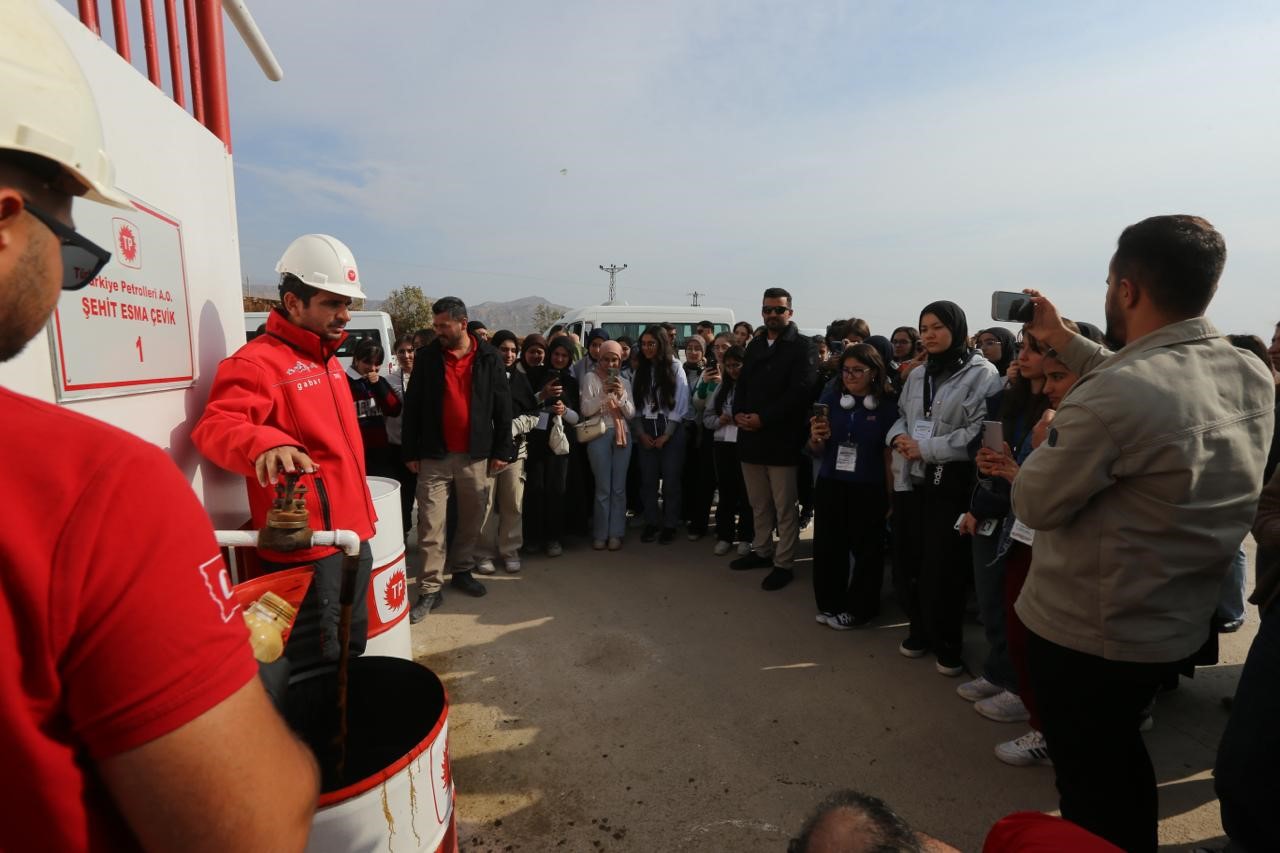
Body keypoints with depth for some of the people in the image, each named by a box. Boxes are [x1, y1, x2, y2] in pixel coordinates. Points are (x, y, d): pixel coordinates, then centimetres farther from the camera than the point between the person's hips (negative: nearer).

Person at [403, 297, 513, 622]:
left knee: (472, 519, 12)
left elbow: (502, 406, 2)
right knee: (431, 524, -1)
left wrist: (502, 450, -1)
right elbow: (412, 406, 3)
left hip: (476, 456, 1)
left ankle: (462, 572, 32)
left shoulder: (488, 358, 1)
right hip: (434, 456, -1)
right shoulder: (426, 357, 1)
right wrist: (410, 452, 0)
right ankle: (431, 589, 9)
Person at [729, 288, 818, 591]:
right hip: (750, 436, 6)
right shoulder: (755, 345, 17)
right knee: (759, 503, 16)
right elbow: (742, 384, 17)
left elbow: (800, 391, -14)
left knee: (784, 507, 2)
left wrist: (763, 418, -18)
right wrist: (738, 414, -3)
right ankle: (762, 551, 30)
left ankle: (783, 564, 12)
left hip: (782, 438, -6)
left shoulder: (802, 346, -3)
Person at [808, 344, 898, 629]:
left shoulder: (887, 405, -7)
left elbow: (889, 455, -3)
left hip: (869, 490, -2)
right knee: (827, 547, 8)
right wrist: (816, 438, -18)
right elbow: (816, 451, 4)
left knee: (866, 550, 11)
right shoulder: (830, 397, 0)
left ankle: (859, 609, 29)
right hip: (829, 486, 2)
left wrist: (891, 495, -5)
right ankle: (830, 604, 27)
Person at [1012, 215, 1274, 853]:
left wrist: (1049, 439, -3)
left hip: (1084, 631, -7)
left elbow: (1033, 504, -21)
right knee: (1120, 753, 30)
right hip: (1176, 624, 8)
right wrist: (1062, 341, 17)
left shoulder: (1111, 396, -31)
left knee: (1088, 777, 15)